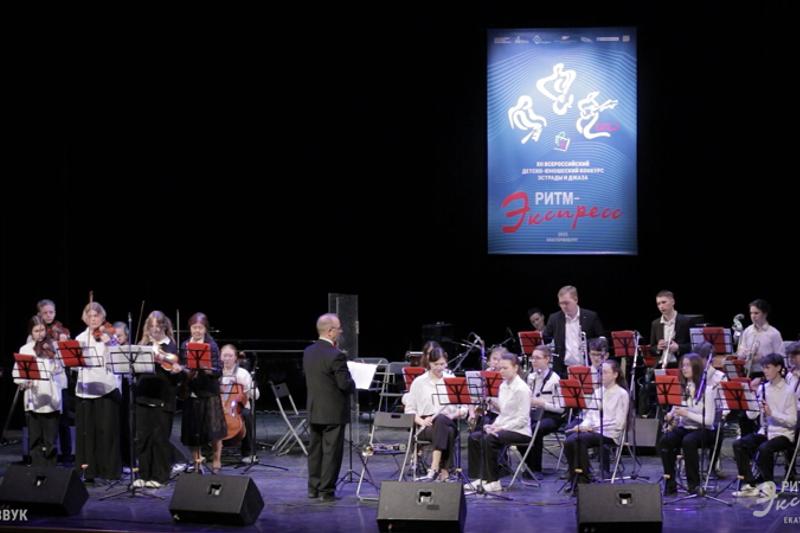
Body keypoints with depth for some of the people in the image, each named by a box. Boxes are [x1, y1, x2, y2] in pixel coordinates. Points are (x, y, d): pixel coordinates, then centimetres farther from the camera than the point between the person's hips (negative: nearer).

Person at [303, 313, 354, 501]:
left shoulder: (308, 352, 4)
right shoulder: (336, 356, -20)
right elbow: (345, 384, -20)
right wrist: (352, 384, 2)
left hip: (313, 410, 7)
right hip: (334, 412, -7)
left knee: (315, 450, 14)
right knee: (331, 452, 0)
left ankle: (313, 488, 20)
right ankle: (327, 491, 2)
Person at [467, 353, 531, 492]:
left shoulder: (521, 389, -14)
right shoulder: (503, 386, 11)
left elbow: (522, 419, -18)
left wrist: (501, 428, -22)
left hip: (520, 431, -9)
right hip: (503, 427, 9)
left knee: (488, 439, -29)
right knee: (473, 437, -7)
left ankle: (493, 481, -21)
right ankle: (478, 478, -4)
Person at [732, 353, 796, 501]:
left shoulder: (788, 391, -6)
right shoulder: (762, 388, 9)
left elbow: (792, 421, -12)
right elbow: (751, 415, 2)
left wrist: (772, 413, -24)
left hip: (783, 434, -5)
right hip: (765, 432, 5)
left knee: (764, 448, -35)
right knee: (738, 444, -19)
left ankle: (768, 484, -11)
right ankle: (749, 485, -15)